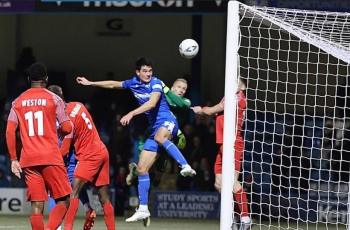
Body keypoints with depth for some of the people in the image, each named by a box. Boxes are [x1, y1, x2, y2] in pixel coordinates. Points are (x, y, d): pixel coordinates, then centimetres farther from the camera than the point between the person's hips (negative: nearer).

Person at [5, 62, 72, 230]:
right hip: (51, 157, -3)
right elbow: (66, 128, -2)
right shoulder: (53, 99, 1)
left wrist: (13, 159, 7)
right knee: (63, 201, 3)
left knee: (37, 206, 4)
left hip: (28, 160, 3)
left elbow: (10, 131, 3)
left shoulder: (18, 102, 10)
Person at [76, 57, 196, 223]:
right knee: (141, 168, 3)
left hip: (167, 122, -7)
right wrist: (90, 83, 29)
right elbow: (114, 84, 25)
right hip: (155, 127, 7)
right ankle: (143, 209, 8)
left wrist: (131, 114, -34)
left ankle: (185, 166, -47)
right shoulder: (134, 83, 9)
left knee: (159, 137, -44)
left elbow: (152, 103, -27)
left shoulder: (156, 83, -11)